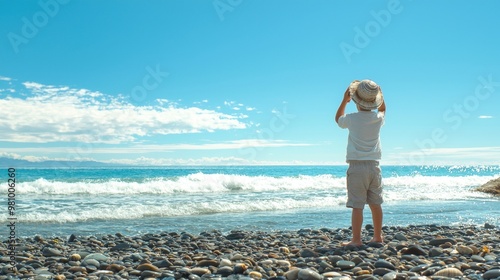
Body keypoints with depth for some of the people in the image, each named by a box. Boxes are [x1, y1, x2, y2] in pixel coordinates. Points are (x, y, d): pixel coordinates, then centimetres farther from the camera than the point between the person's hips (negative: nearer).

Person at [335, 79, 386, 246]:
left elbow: (338, 119, 16)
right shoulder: (378, 118, 1)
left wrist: (345, 101, 17)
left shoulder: (352, 119, -8)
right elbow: (382, 109, 27)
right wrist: (378, 96, 19)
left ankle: (356, 240, -5)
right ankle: (378, 237, 26)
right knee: (376, 204, 15)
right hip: (374, 165, 5)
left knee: (357, 205, -5)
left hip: (357, 165, -4)